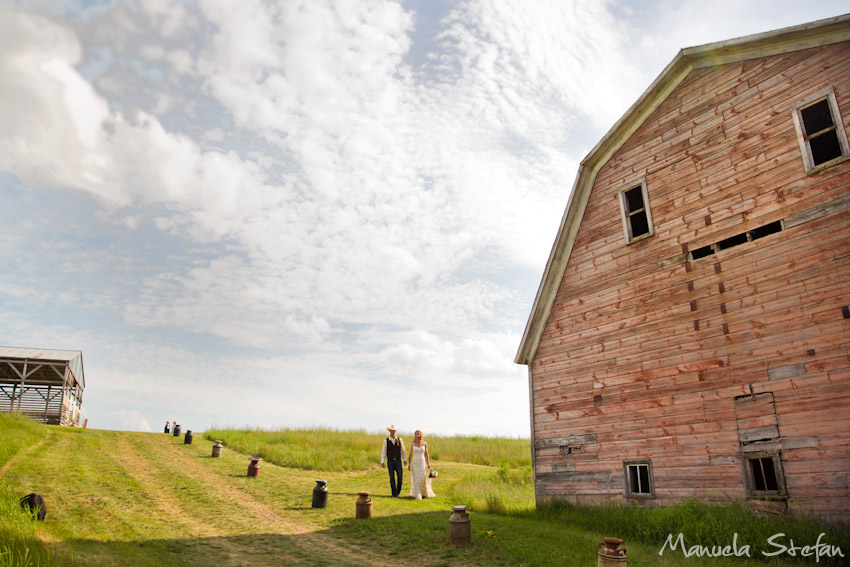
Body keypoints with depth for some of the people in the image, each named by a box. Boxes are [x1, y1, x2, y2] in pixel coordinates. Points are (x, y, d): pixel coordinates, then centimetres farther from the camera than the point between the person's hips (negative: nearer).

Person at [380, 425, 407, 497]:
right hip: (390, 462, -1)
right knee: (392, 478, -1)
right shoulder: (386, 441, -1)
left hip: (398, 461, 1)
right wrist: (382, 462, -9)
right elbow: (383, 452, -1)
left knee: (400, 477, -8)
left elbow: (403, 451, 5)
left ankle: (398, 490, 18)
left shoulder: (400, 440, 2)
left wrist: (405, 460, -4)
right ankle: (394, 493, 9)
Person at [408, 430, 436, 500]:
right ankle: (418, 496, 2)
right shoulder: (412, 445, 1)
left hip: (422, 463, 0)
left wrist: (428, 464, -4)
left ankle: (423, 493, 20)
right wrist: (409, 465, -1)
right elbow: (410, 455, 4)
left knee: (423, 478, -8)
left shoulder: (425, 444, 2)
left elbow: (426, 454, 2)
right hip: (415, 463, 0)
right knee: (416, 479, -5)